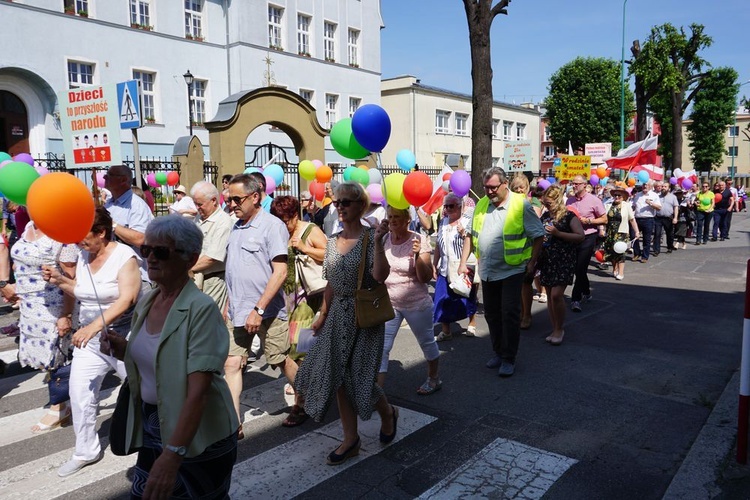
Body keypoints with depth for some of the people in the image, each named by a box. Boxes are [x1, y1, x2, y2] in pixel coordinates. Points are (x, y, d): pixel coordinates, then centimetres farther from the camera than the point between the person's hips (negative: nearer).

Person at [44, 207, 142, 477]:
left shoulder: (124, 256, -17)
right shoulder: (84, 255, 5)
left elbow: (126, 299, -26)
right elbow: (81, 291, 17)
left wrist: (95, 325, -34)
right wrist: (59, 280, 0)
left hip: (122, 337, -6)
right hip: (90, 337, 7)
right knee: (80, 395, 7)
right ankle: (86, 452, 26)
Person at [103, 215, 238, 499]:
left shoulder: (201, 309, -22)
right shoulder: (146, 302, 1)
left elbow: (198, 390, -27)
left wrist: (173, 454, -33)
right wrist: (121, 348, -3)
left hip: (198, 434, -6)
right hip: (151, 424, 7)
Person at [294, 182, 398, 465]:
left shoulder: (370, 237, -10)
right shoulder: (333, 242, 8)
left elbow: (380, 275, -24)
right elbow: (331, 284, 14)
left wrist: (377, 241, -29)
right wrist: (323, 314, 13)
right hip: (338, 315, 6)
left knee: (359, 377, 0)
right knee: (338, 378, 7)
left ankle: (388, 413, 33)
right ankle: (351, 440, 22)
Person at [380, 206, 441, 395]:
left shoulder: (418, 240, -15)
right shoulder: (384, 239, -2)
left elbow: (426, 278, -17)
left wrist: (417, 255, -31)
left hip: (416, 304, -3)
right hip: (388, 303, 3)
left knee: (427, 342, 16)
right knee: (382, 346, -3)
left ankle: (434, 379, 39)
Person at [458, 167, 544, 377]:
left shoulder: (521, 205, -10)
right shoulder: (481, 205, 6)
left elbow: (538, 235, -6)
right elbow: (470, 234, 11)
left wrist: (531, 262, -10)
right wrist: (463, 262, 7)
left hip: (512, 270, -5)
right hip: (487, 271, 6)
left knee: (510, 315, -1)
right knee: (492, 314, 14)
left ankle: (509, 359, 11)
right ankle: (498, 352, 31)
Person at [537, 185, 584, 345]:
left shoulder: (569, 216, -6)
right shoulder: (545, 215, 11)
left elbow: (581, 236, -14)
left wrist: (558, 233, -20)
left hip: (564, 261, -6)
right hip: (547, 261, 6)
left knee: (556, 294, -15)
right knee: (550, 295, 8)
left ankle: (559, 328, 3)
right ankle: (555, 329, 19)